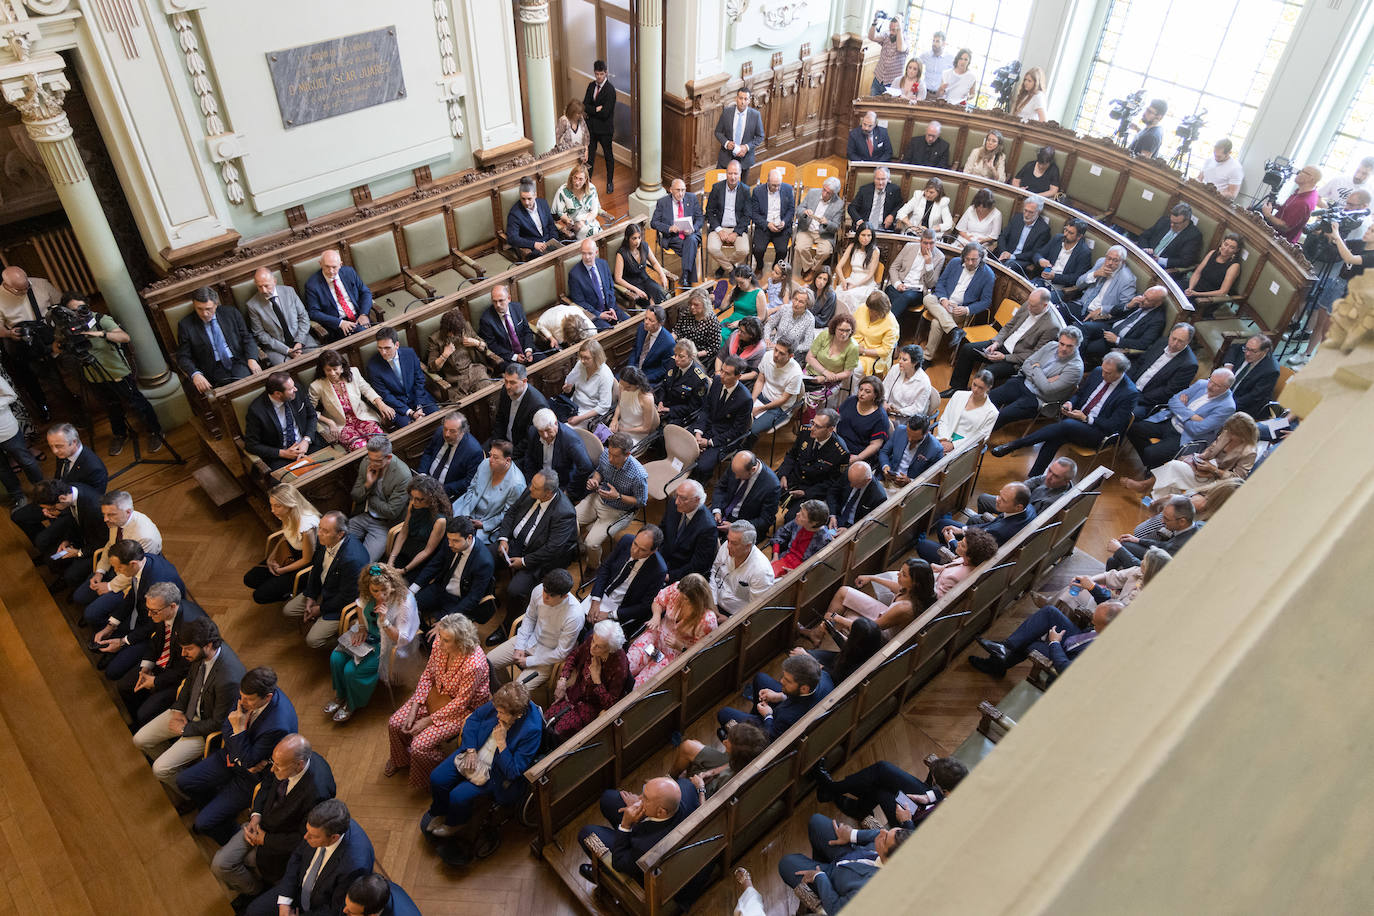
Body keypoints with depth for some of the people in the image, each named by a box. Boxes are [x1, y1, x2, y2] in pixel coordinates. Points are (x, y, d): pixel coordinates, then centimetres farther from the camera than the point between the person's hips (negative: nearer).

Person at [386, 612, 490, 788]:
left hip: (464, 709, -7)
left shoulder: (474, 665, -37)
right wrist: (414, 709, -9)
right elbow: (428, 674, -3)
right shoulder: (439, 643, -18)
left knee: (420, 745, -17)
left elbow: (461, 703, -25)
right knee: (394, 724, 1)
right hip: (436, 693, 7)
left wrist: (428, 720, -18)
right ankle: (400, 759, 35)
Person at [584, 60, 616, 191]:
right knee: (589, 155, 9)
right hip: (591, 127, 5)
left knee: (608, 155, 11)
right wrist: (596, 109, -17)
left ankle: (610, 182, 25)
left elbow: (605, 113, -21)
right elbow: (585, 106, -1)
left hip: (605, 128, -5)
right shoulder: (591, 86, 4)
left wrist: (592, 110, -9)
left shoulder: (610, 89, -16)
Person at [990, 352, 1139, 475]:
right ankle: (1033, 478, -30)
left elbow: (1113, 425, -12)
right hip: (1077, 417, 6)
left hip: (1097, 431, -5)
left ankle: (1014, 445, -34)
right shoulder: (1097, 372, 7)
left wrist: (1086, 418, -17)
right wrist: (1070, 403, -3)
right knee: (1056, 437, -29)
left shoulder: (1130, 393, -11)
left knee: (1067, 424, -35)